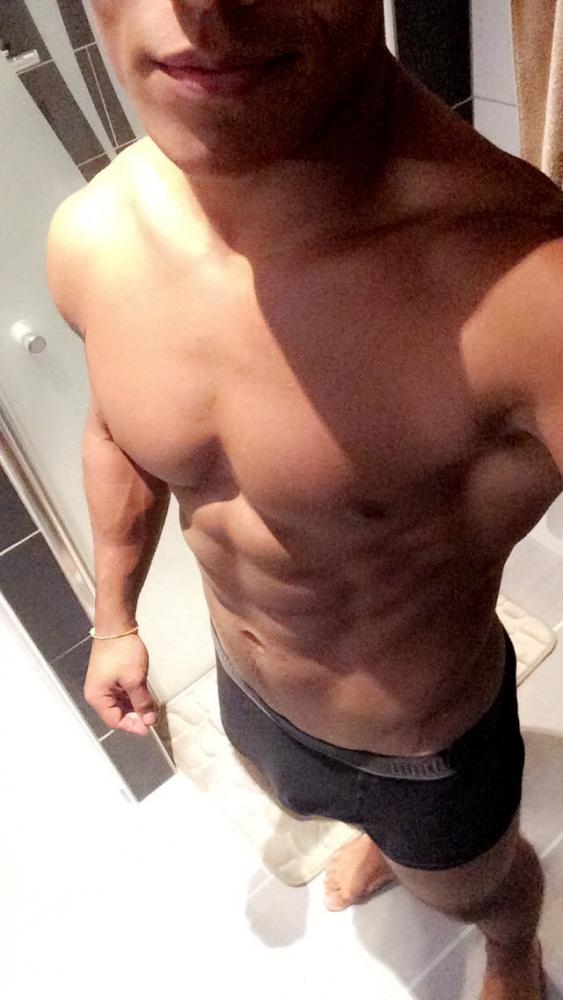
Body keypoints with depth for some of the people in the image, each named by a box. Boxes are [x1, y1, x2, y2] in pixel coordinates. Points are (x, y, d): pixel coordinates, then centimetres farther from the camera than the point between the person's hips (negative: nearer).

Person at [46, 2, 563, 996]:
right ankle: (379, 838, 80)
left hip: (427, 742, -4)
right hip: (247, 697, 5)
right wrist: (115, 618, 11)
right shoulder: (92, 240, -20)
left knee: (477, 889, 31)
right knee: (311, 800, 40)